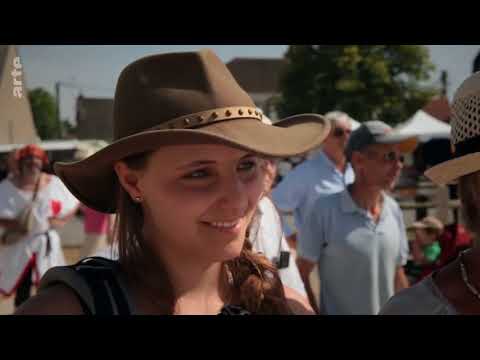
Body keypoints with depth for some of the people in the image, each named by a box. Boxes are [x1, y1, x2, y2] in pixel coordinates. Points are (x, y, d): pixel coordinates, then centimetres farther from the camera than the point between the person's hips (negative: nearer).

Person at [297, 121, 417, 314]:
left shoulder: (394, 211, 1)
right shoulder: (325, 210, -14)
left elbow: (398, 276, 9)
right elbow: (300, 275, -10)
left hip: (388, 312, 5)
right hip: (336, 311, -5)